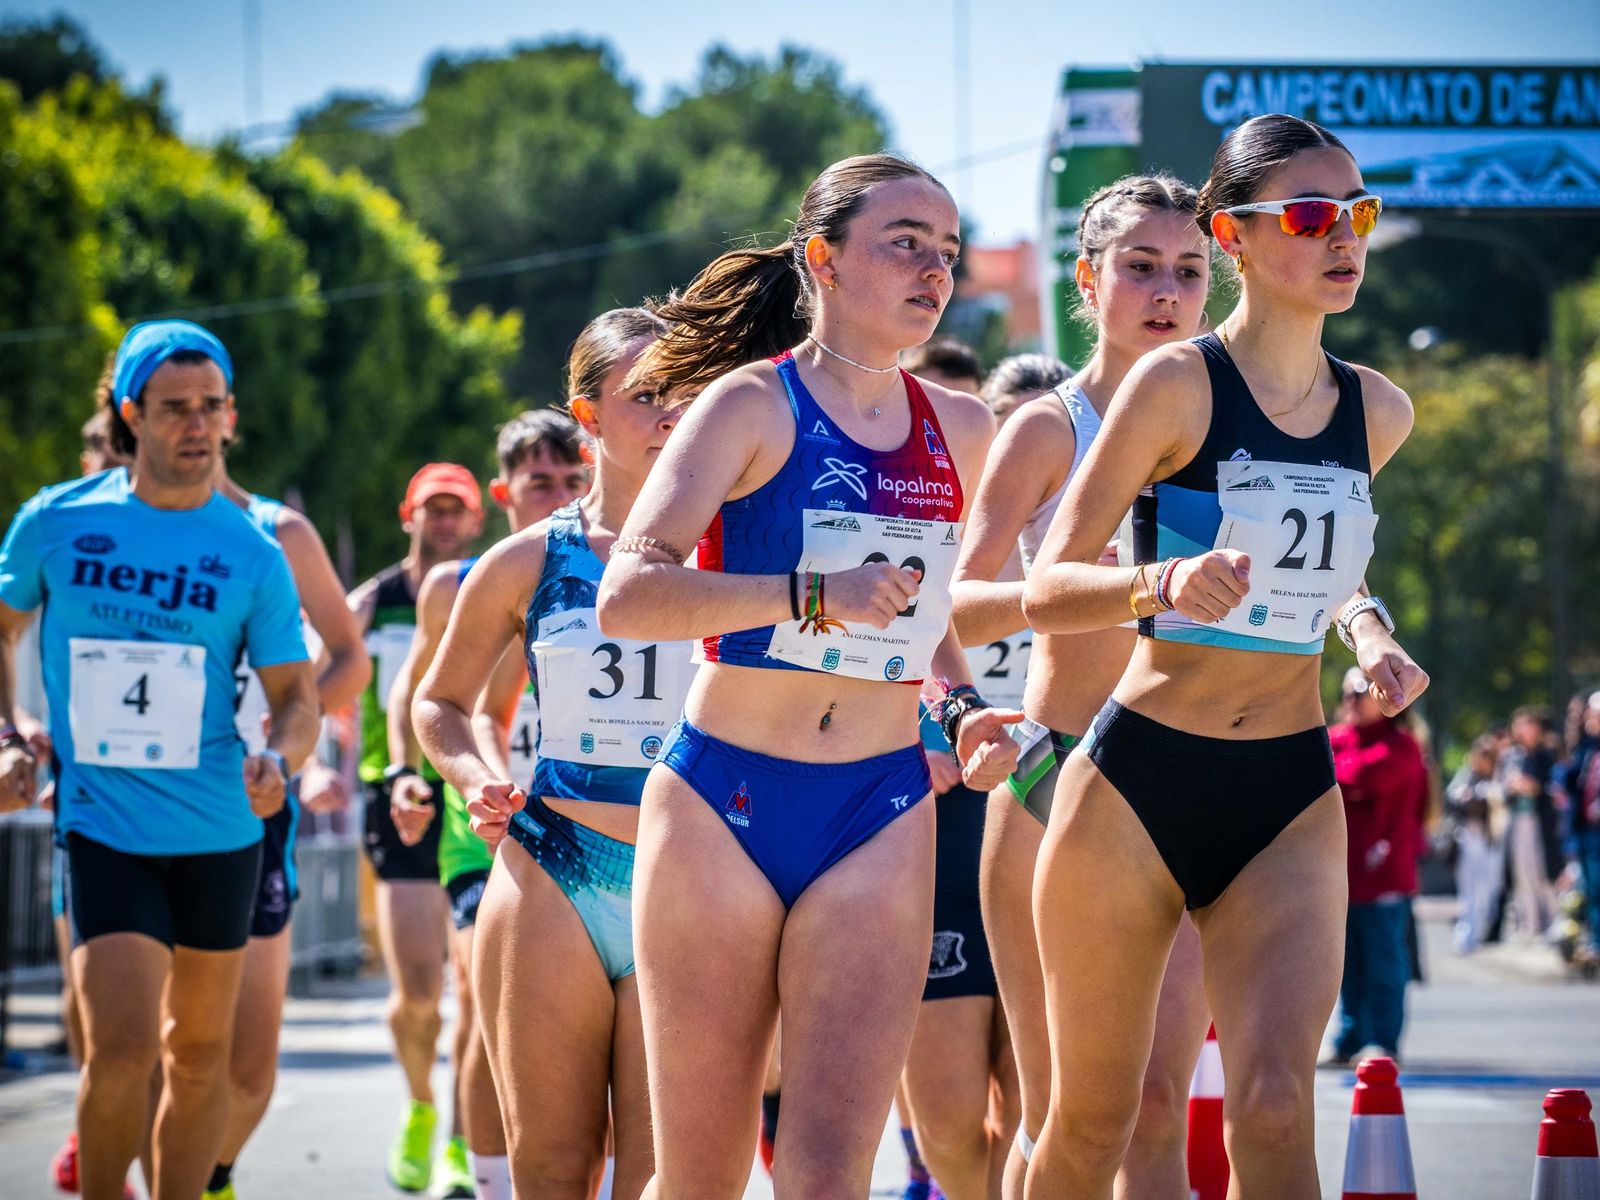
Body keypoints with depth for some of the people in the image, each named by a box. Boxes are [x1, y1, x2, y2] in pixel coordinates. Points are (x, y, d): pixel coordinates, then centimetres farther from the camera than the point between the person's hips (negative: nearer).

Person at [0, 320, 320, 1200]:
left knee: (199, 1054, 11)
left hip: (220, 831, 2)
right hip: (102, 825, -2)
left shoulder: (253, 555, -1)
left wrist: (277, 761, -19)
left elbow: (297, 698, 2)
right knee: (122, 1046, -15)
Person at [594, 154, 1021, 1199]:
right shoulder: (755, 404, -5)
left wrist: (962, 705, 10)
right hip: (724, 800, -3)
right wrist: (813, 594, -27)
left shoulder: (962, 431, 11)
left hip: (881, 811, 3)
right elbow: (626, 595, -18)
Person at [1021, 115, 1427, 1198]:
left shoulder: (1379, 412, 8)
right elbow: (1047, 589, -10)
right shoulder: (1177, 385, -8)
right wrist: (1163, 585, -29)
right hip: (1137, 783, -3)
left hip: (1292, 799, 3)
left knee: (1275, 1107, -15)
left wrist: (1369, 629, 8)